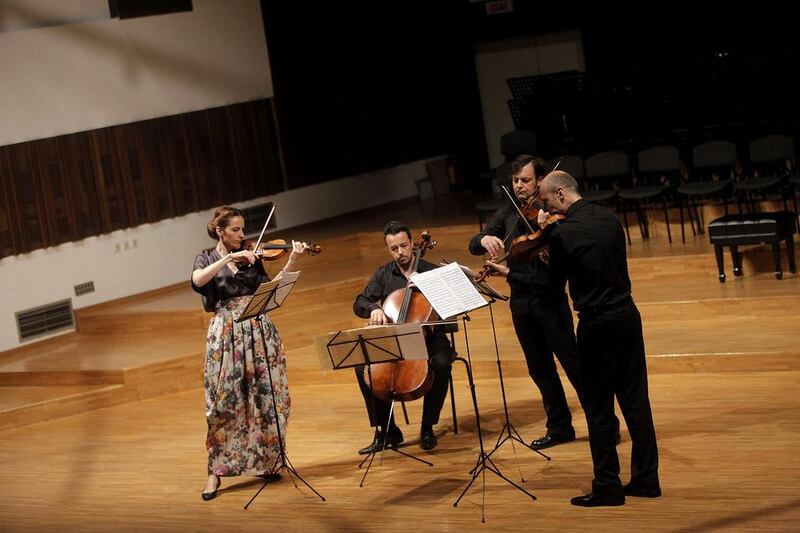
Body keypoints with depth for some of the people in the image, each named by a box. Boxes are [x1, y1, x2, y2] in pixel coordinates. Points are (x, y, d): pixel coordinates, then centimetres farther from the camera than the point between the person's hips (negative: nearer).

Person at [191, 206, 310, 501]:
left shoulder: (251, 258, 13)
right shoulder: (207, 258, 8)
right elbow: (198, 281, -15)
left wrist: (292, 262, -9)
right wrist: (228, 258, -19)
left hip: (258, 330, 3)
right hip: (226, 334, -2)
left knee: (267, 398, 2)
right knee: (224, 401, -5)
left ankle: (266, 461, 15)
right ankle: (216, 471, 1)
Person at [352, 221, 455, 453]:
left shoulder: (432, 272, 1)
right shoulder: (383, 275, 8)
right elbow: (359, 304, 2)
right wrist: (374, 309, -21)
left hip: (429, 338, -2)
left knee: (441, 364, -35)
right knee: (363, 367, -23)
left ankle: (427, 428, -16)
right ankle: (386, 430, -9)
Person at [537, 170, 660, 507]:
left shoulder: (562, 234, -16)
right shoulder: (609, 218, 5)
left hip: (597, 326, -7)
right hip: (628, 315, 7)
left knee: (598, 409, 4)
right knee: (635, 399, 14)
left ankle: (607, 487, 10)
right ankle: (646, 479, 21)